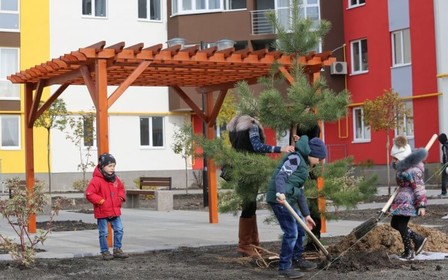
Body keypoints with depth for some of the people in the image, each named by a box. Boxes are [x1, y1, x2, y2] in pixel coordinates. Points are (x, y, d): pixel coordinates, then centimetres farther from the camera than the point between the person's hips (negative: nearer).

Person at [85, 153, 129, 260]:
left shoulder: (115, 179, 7)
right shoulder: (96, 180, -16)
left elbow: (121, 188, 24)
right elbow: (89, 194, -19)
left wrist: (121, 197, 6)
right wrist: (101, 201, -19)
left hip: (115, 211, 6)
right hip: (102, 212, -6)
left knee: (119, 230, 7)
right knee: (103, 233, 2)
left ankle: (117, 250, 18)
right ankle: (105, 252, 13)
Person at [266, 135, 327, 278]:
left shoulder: (303, 164, 23)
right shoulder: (295, 158, -7)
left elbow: (300, 192, 25)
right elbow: (281, 176, -20)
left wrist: (306, 214, 24)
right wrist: (280, 193, -38)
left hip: (289, 200, 10)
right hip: (280, 199, -10)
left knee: (301, 229, 18)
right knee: (291, 232, -10)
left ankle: (297, 258, 36)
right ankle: (284, 267, -1)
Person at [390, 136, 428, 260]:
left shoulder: (412, 170, -20)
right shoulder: (403, 166, 8)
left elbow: (419, 188, -21)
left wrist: (422, 205, -22)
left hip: (407, 201, -11)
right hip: (401, 199, 11)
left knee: (401, 225, -4)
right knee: (394, 224, 15)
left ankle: (409, 252, 10)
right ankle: (418, 239, 22)